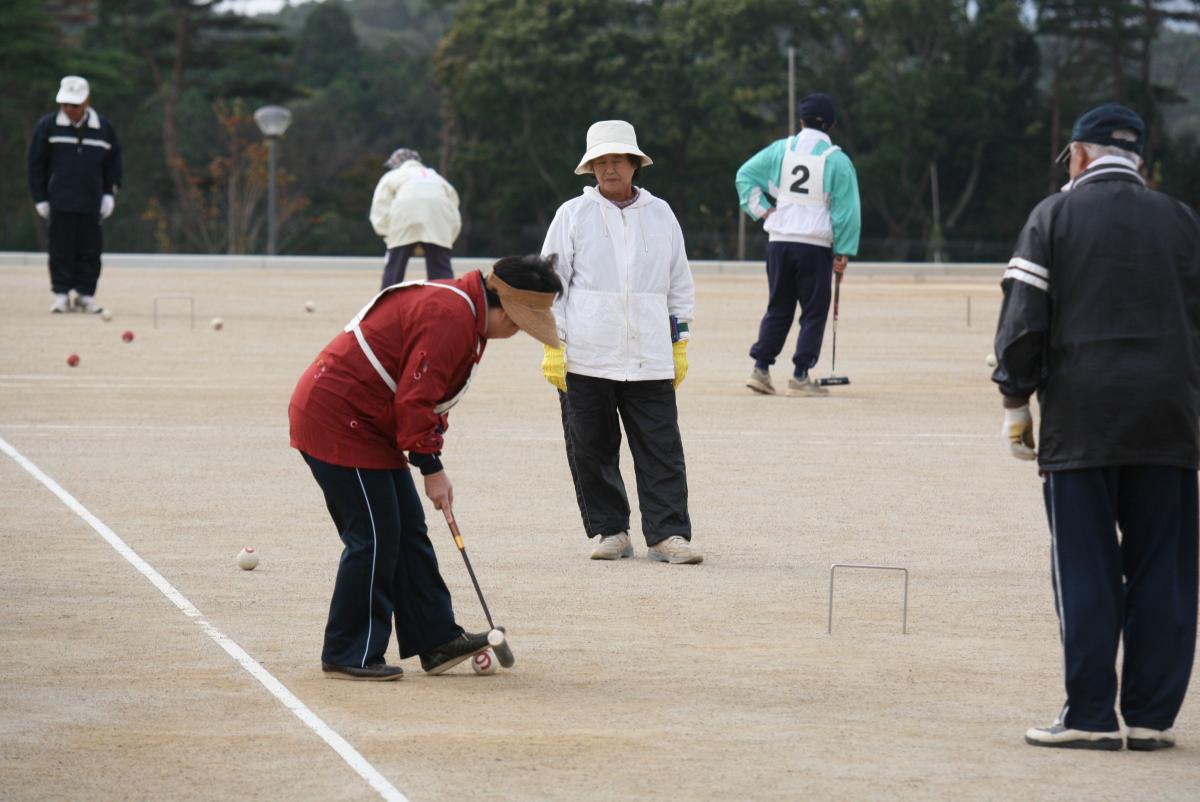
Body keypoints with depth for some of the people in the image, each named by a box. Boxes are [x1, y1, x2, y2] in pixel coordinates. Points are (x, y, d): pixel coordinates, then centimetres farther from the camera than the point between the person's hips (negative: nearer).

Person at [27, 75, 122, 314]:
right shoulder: (47, 126, 2)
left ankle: (86, 294, 8)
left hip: (92, 203, 1)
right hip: (60, 202, -1)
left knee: (90, 250, 0)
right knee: (61, 249, -3)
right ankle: (61, 294, 2)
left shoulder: (104, 128, 6)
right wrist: (40, 198, 1)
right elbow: (36, 164, 5)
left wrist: (110, 194, 6)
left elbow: (114, 162, 15)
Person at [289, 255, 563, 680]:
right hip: (337, 420, -11)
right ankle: (349, 655, 0)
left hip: (366, 425, 11)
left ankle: (437, 641, 16)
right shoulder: (448, 318, -22)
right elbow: (414, 399, -24)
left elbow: (428, 396, 20)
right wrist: (431, 469, -16)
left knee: (408, 531, 11)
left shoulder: (464, 314, 13)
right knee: (373, 538, -8)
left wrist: (432, 461, 12)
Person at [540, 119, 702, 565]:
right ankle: (610, 532, 12)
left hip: (650, 359, 1)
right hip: (585, 358, -1)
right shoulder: (573, 215, 5)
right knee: (592, 451, 2)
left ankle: (667, 533, -4)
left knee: (661, 449, -5)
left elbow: (679, 284, 18)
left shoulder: (660, 215, 12)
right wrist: (553, 348, -3)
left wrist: (679, 346, 13)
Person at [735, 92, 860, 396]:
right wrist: (843, 252, -1)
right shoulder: (837, 160, -5)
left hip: (779, 242, 4)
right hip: (816, 244, -4)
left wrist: (761, 209, 6)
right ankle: (800, 377, 0)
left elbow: (745, 175, 6)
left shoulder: (781, 149, 4)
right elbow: (847, 210, -5)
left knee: (778, 309, 14)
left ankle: (760, 369, 8)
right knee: (814, 312, 4)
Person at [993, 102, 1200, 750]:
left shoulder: (1054, 216, 3)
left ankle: (1090, 717, -2)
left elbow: (1023, 317, -3)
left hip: (1079, 417, -2)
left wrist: (1015, 403, 2)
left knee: (1086, 571, 0)